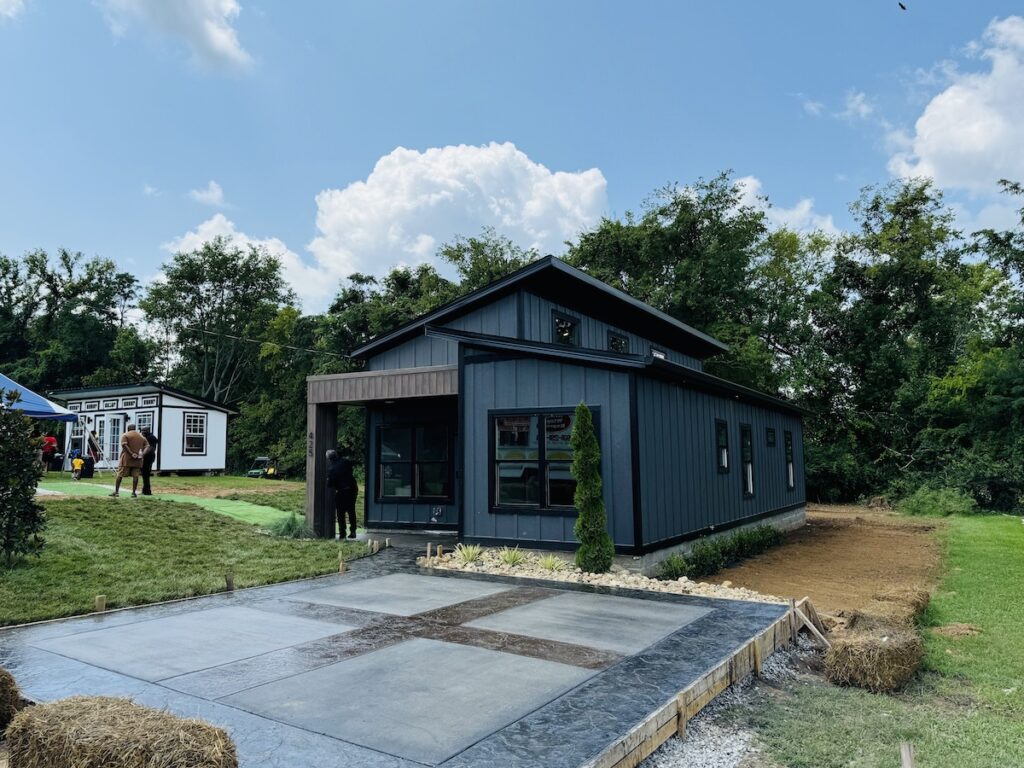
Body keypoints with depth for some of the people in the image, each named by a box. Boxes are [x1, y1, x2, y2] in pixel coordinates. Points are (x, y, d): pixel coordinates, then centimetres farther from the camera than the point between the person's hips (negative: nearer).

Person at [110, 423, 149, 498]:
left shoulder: (125, 435, 2)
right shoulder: (141, 437, 14)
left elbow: (124, 445, -13)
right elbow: (147, 446, 5)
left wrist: (131, 453, -17)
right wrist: (142, 453, -4)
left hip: (126, 459, -3)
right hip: (137, 460, 3)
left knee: (120, 475, 5)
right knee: (135, 476, 3)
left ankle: (116, 491, 5)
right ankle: (134, 492, 0)